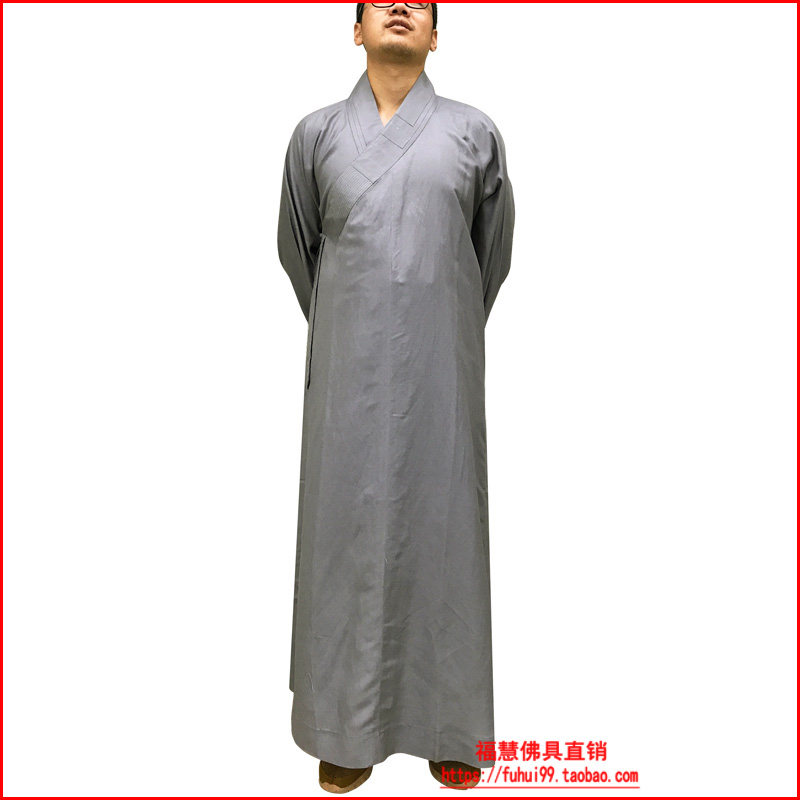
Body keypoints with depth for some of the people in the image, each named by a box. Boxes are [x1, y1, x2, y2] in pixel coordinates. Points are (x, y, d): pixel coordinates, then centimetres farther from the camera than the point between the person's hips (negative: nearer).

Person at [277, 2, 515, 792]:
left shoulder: (474, 132, 8)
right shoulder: (317, 132, 9)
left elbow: (494, 250, 15)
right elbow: (296, 246, 18)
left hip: (440, 365, 0)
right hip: (350, 368, 1)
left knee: (443, 524, 4)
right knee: (347, 525, 3)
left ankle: (450, 725, 21)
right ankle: (348, 730, 19)